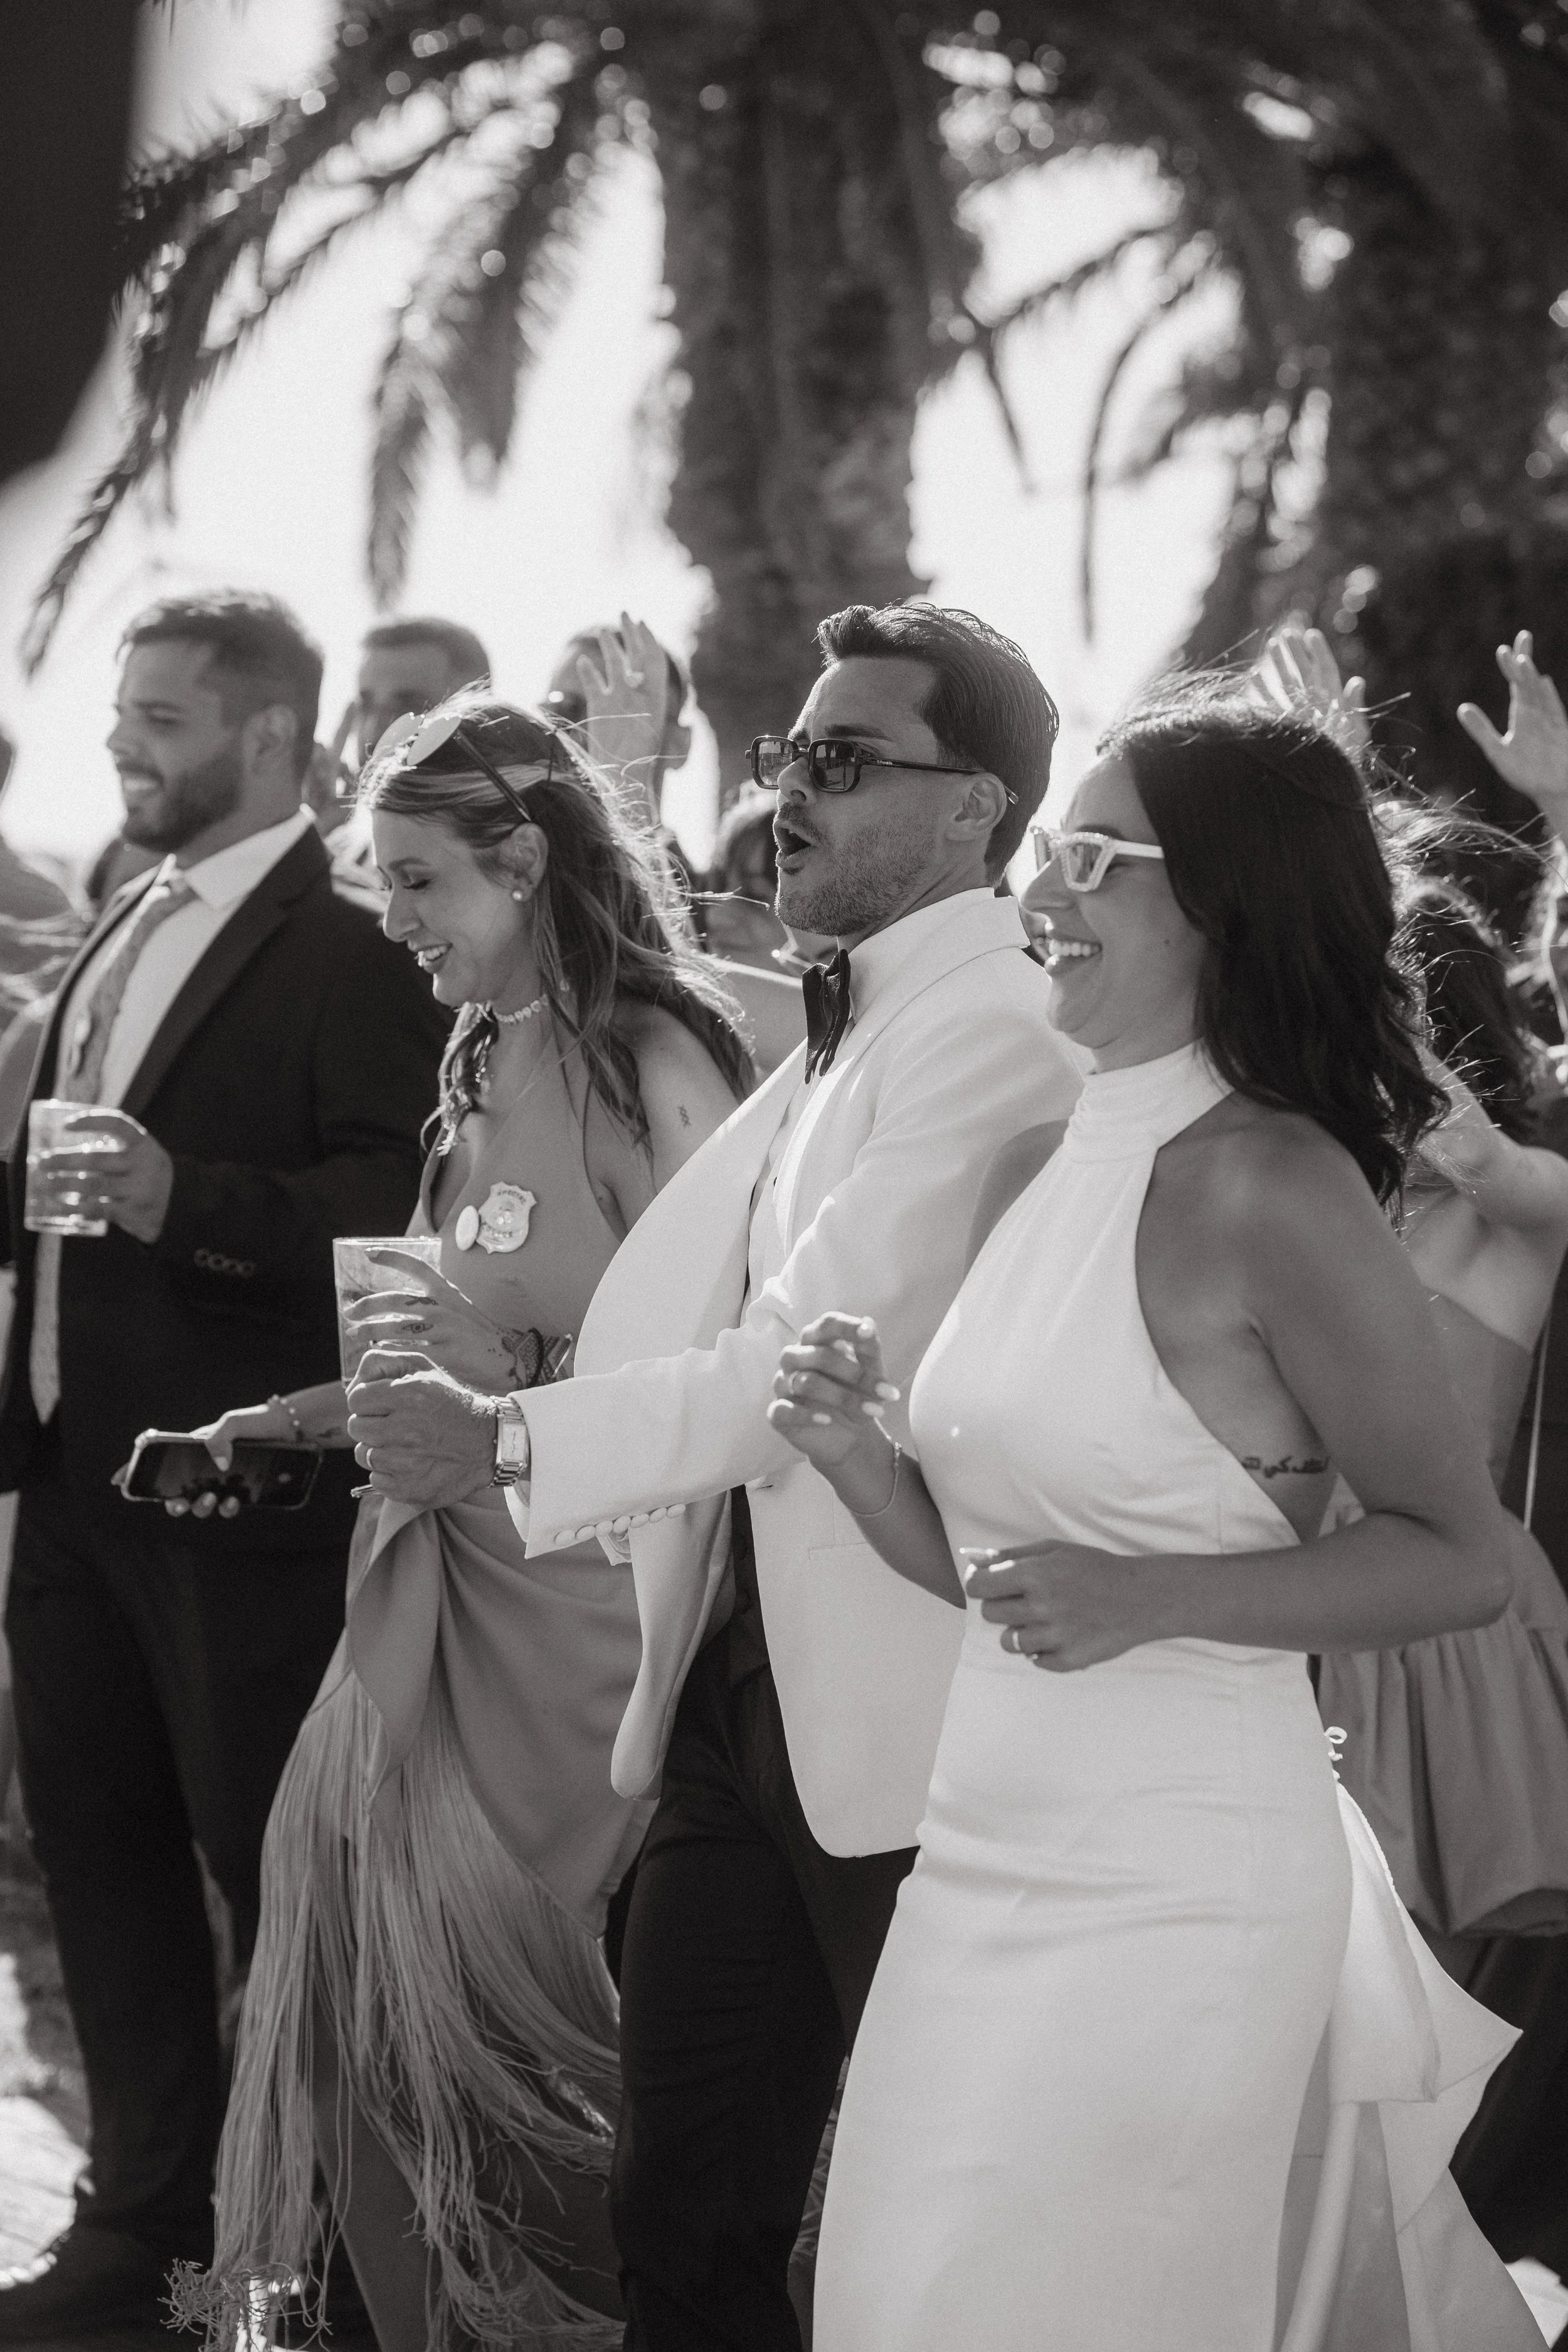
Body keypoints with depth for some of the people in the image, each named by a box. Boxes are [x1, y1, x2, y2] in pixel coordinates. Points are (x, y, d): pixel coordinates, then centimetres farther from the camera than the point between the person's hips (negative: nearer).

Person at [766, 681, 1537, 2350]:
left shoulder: (1270, 1186, -12)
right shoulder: (1033, 1172, 10)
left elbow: (1458, 1559, -8)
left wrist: (1149, 1600, -18)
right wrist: (854, 1459, -2)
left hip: (1177, 1881, -7)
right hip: (982, 1855, 7)